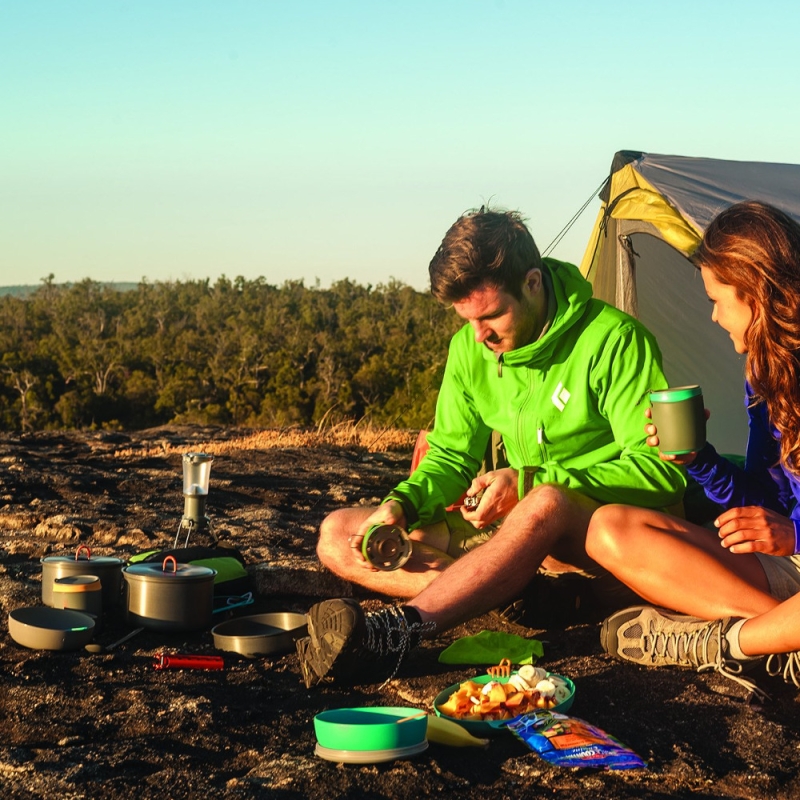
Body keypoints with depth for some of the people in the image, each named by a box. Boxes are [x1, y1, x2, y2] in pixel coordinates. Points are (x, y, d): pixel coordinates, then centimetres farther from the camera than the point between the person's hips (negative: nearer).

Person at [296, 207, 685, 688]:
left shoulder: (612, 340, -16)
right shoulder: (471, 347, 3)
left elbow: (662, 472, -19)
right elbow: (452, 454, 10)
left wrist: (528, 481, -25)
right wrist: (401, 505, -13)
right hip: (507, 527, 7)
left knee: (547, 504, -43)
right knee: (337, 535, -7)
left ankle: (398, 630, -55)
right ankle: (528, 591, -26)